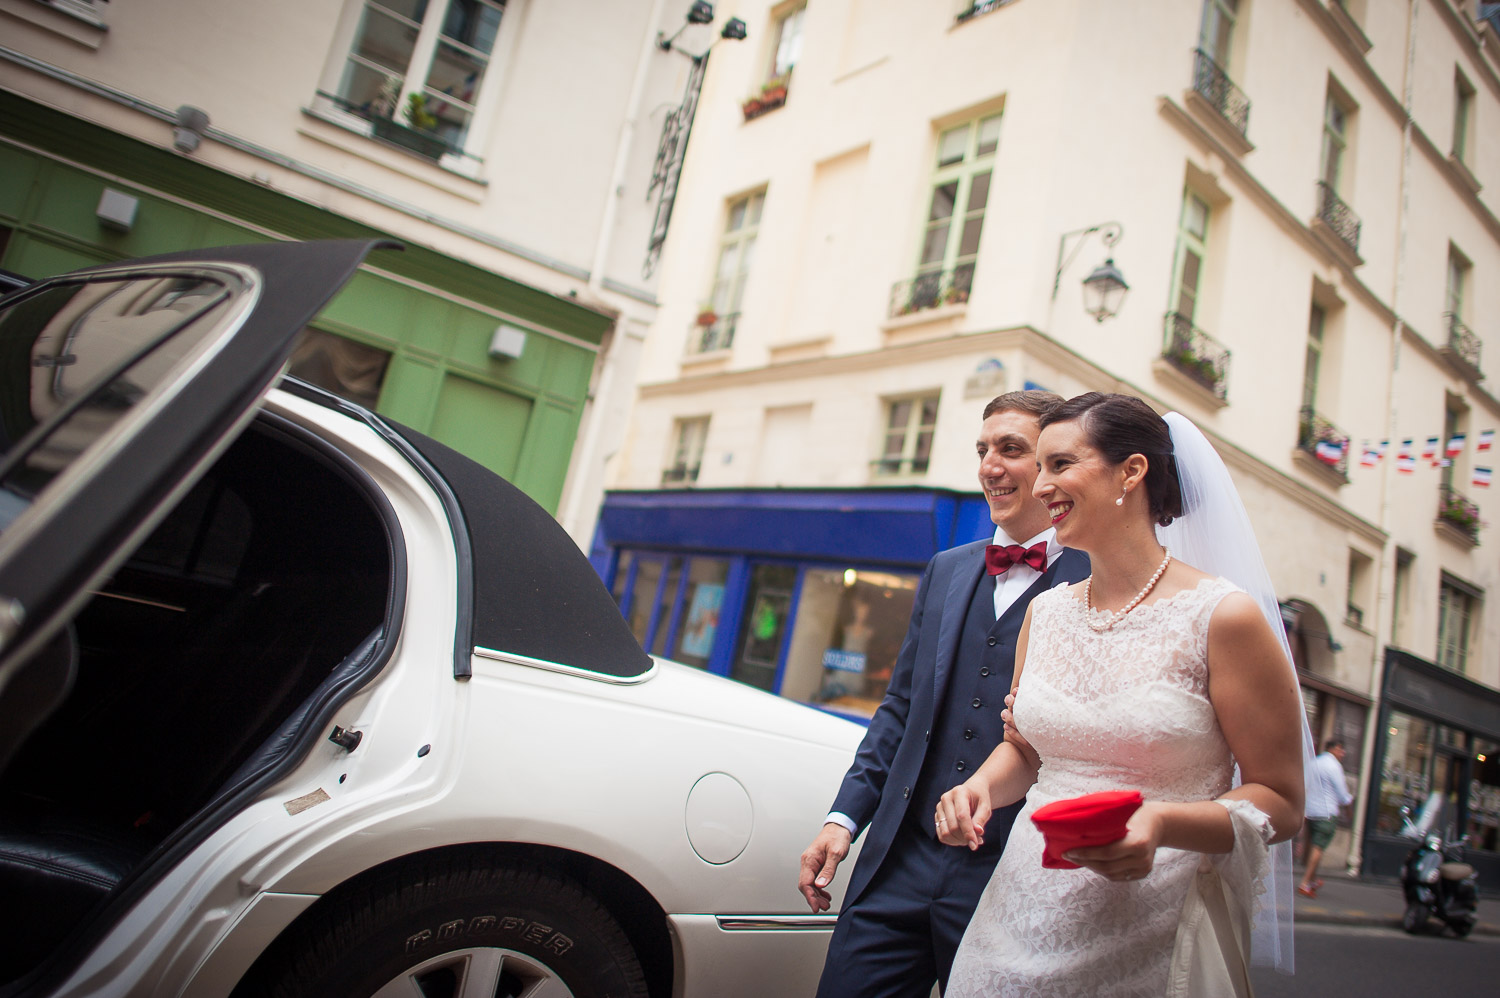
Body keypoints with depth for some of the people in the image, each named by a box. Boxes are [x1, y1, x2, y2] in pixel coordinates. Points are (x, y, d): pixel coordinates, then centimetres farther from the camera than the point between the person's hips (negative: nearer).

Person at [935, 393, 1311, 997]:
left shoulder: (1222, 617, -13)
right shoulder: (1046, 612, 3)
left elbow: (1281, 803, -9)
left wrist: (1162, 823, -26)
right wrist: (980, 787, -6)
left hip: (1146, 943, -5)